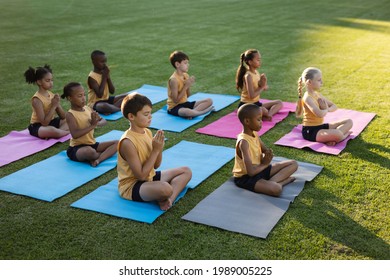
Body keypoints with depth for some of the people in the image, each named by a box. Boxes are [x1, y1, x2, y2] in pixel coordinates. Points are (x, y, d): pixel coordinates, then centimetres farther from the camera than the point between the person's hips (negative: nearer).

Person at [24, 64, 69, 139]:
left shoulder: (51, 95, 0)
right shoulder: (37, 99, -19)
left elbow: (63, 116, 2)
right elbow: (44, 122, -24)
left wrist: (57, 104, -16)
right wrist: (53, 106, -23)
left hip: (51, 122, 8)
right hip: (38, 127, -8)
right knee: (52, 130, -39)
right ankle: (67, 131, -12)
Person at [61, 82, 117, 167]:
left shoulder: (88, 108, 4)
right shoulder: (70, 114, -15)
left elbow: (104, 121, 9)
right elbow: (75, 135, -28)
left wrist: (97, 123, -15)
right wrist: (92, 125, -27)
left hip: (92, 144, 8)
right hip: (76, 148, -8)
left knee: (117, 143, -3)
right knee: (89, 151, -42)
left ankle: (98, 159, -22)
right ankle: (105, 154, -9)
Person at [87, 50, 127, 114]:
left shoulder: (105, 72, 4)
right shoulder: (92, 77, -17)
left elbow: (112, 91, 2)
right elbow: (99, 95, -25)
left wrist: (108, 77, -11)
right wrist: (104, 77, -19)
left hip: (107, 99, 8)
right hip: (95, 103, -8)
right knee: (104, 106, -42)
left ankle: (111, 108, -21)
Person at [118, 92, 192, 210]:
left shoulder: (147, 132, 1)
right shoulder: (128, 142, -24)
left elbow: (156, 165, 8)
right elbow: (141, 175, -23)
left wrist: (159, 148, -12)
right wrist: (155, 150, -21)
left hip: (149, 178, 10)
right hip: (132, 186, -10)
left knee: (186, 171, 9)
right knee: (165, 188, -38)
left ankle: (168, 199, -14)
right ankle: (164, 199, -2)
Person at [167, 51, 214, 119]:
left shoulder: (186, 75, 4)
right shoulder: (174, 79, -20)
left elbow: (187, 96, 10)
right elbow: (176, 100, -21)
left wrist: (189, 85, -9)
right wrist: (186, 86, -21)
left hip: (185, 103, 8)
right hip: (175, 107, -8)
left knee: (209, 100, 0)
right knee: (187, 112, -42)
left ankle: (193, 112, -20)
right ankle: (203, 112, -14)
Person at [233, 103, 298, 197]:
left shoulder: (255, 134, 2)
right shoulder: (243, 142, -25)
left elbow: (265, 150, 17)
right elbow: (251, 171, -32)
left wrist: (268, 154, -9)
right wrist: (265, 163, -13)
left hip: (259, 169, 10)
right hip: (246, 177, -10)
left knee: (293, 164, 7)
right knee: (276, 189, -37)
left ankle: (271, 181, -10)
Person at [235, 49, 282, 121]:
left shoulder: (256, 72, 6)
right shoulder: (248, 76, -19)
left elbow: (266, 87, 10)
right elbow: (252, 96, -27)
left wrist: (263, 84, -13)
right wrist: (262, 87, -14)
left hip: (256, 103, 10)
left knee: (279, 103, 5)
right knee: (263, 110, -39)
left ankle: (268, 115, -19)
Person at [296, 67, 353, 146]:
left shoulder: (318, 94, 10)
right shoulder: (307, 98, -18)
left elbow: (334, 106, 16)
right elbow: (320, 114, -33)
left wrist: (328, 109, -9)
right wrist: (326, 110, -8)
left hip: (321, 126, 11)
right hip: (310, 131, -10)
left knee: (349, 122, 7)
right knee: (337, 134, -36)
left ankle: (332, 137, -16)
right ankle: (344, 135, -2)